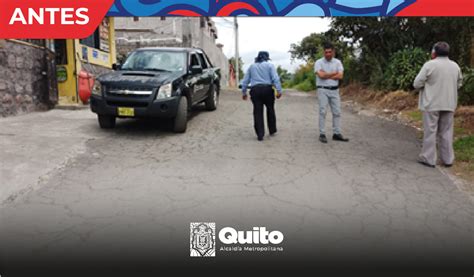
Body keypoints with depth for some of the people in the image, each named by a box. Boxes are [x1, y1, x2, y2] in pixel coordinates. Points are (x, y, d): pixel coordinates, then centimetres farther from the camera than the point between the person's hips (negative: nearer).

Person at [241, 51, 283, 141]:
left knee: (258, 112, 2)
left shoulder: (252, 66, 17)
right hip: (267, 89, -2)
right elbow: (275, 78, -6)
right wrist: (279, 90, -8)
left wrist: (244, 92, 22)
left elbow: (245, 81, 16)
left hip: (255, 90, 2)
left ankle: (260, 135, 0)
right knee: (270, 109, 16)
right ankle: (272, 131, 25)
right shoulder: (269, 65, 7)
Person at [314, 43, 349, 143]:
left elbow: (340, 76, -6)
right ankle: (322, 134, -2)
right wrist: (334, 73, -6)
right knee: (323, 112, -5)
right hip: (323, 90, -4)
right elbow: (321, 75, -17)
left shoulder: (337, 62, 7)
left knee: (337, 112, 4)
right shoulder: (319, 62, -2)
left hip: (335, 90, 4)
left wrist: (326, 75, -10)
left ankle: (336, 133, 11)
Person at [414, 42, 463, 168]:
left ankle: (428, 159, 5)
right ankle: (448, 159, 16)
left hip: (432, 104, -5)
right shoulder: (455, 66, 7)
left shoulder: (429, 65, -11)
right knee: (446, 132, 11)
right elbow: (459, 84, 17)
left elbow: (417, 84, -11)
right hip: (449, 104, 5)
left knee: (430, 131, 1)